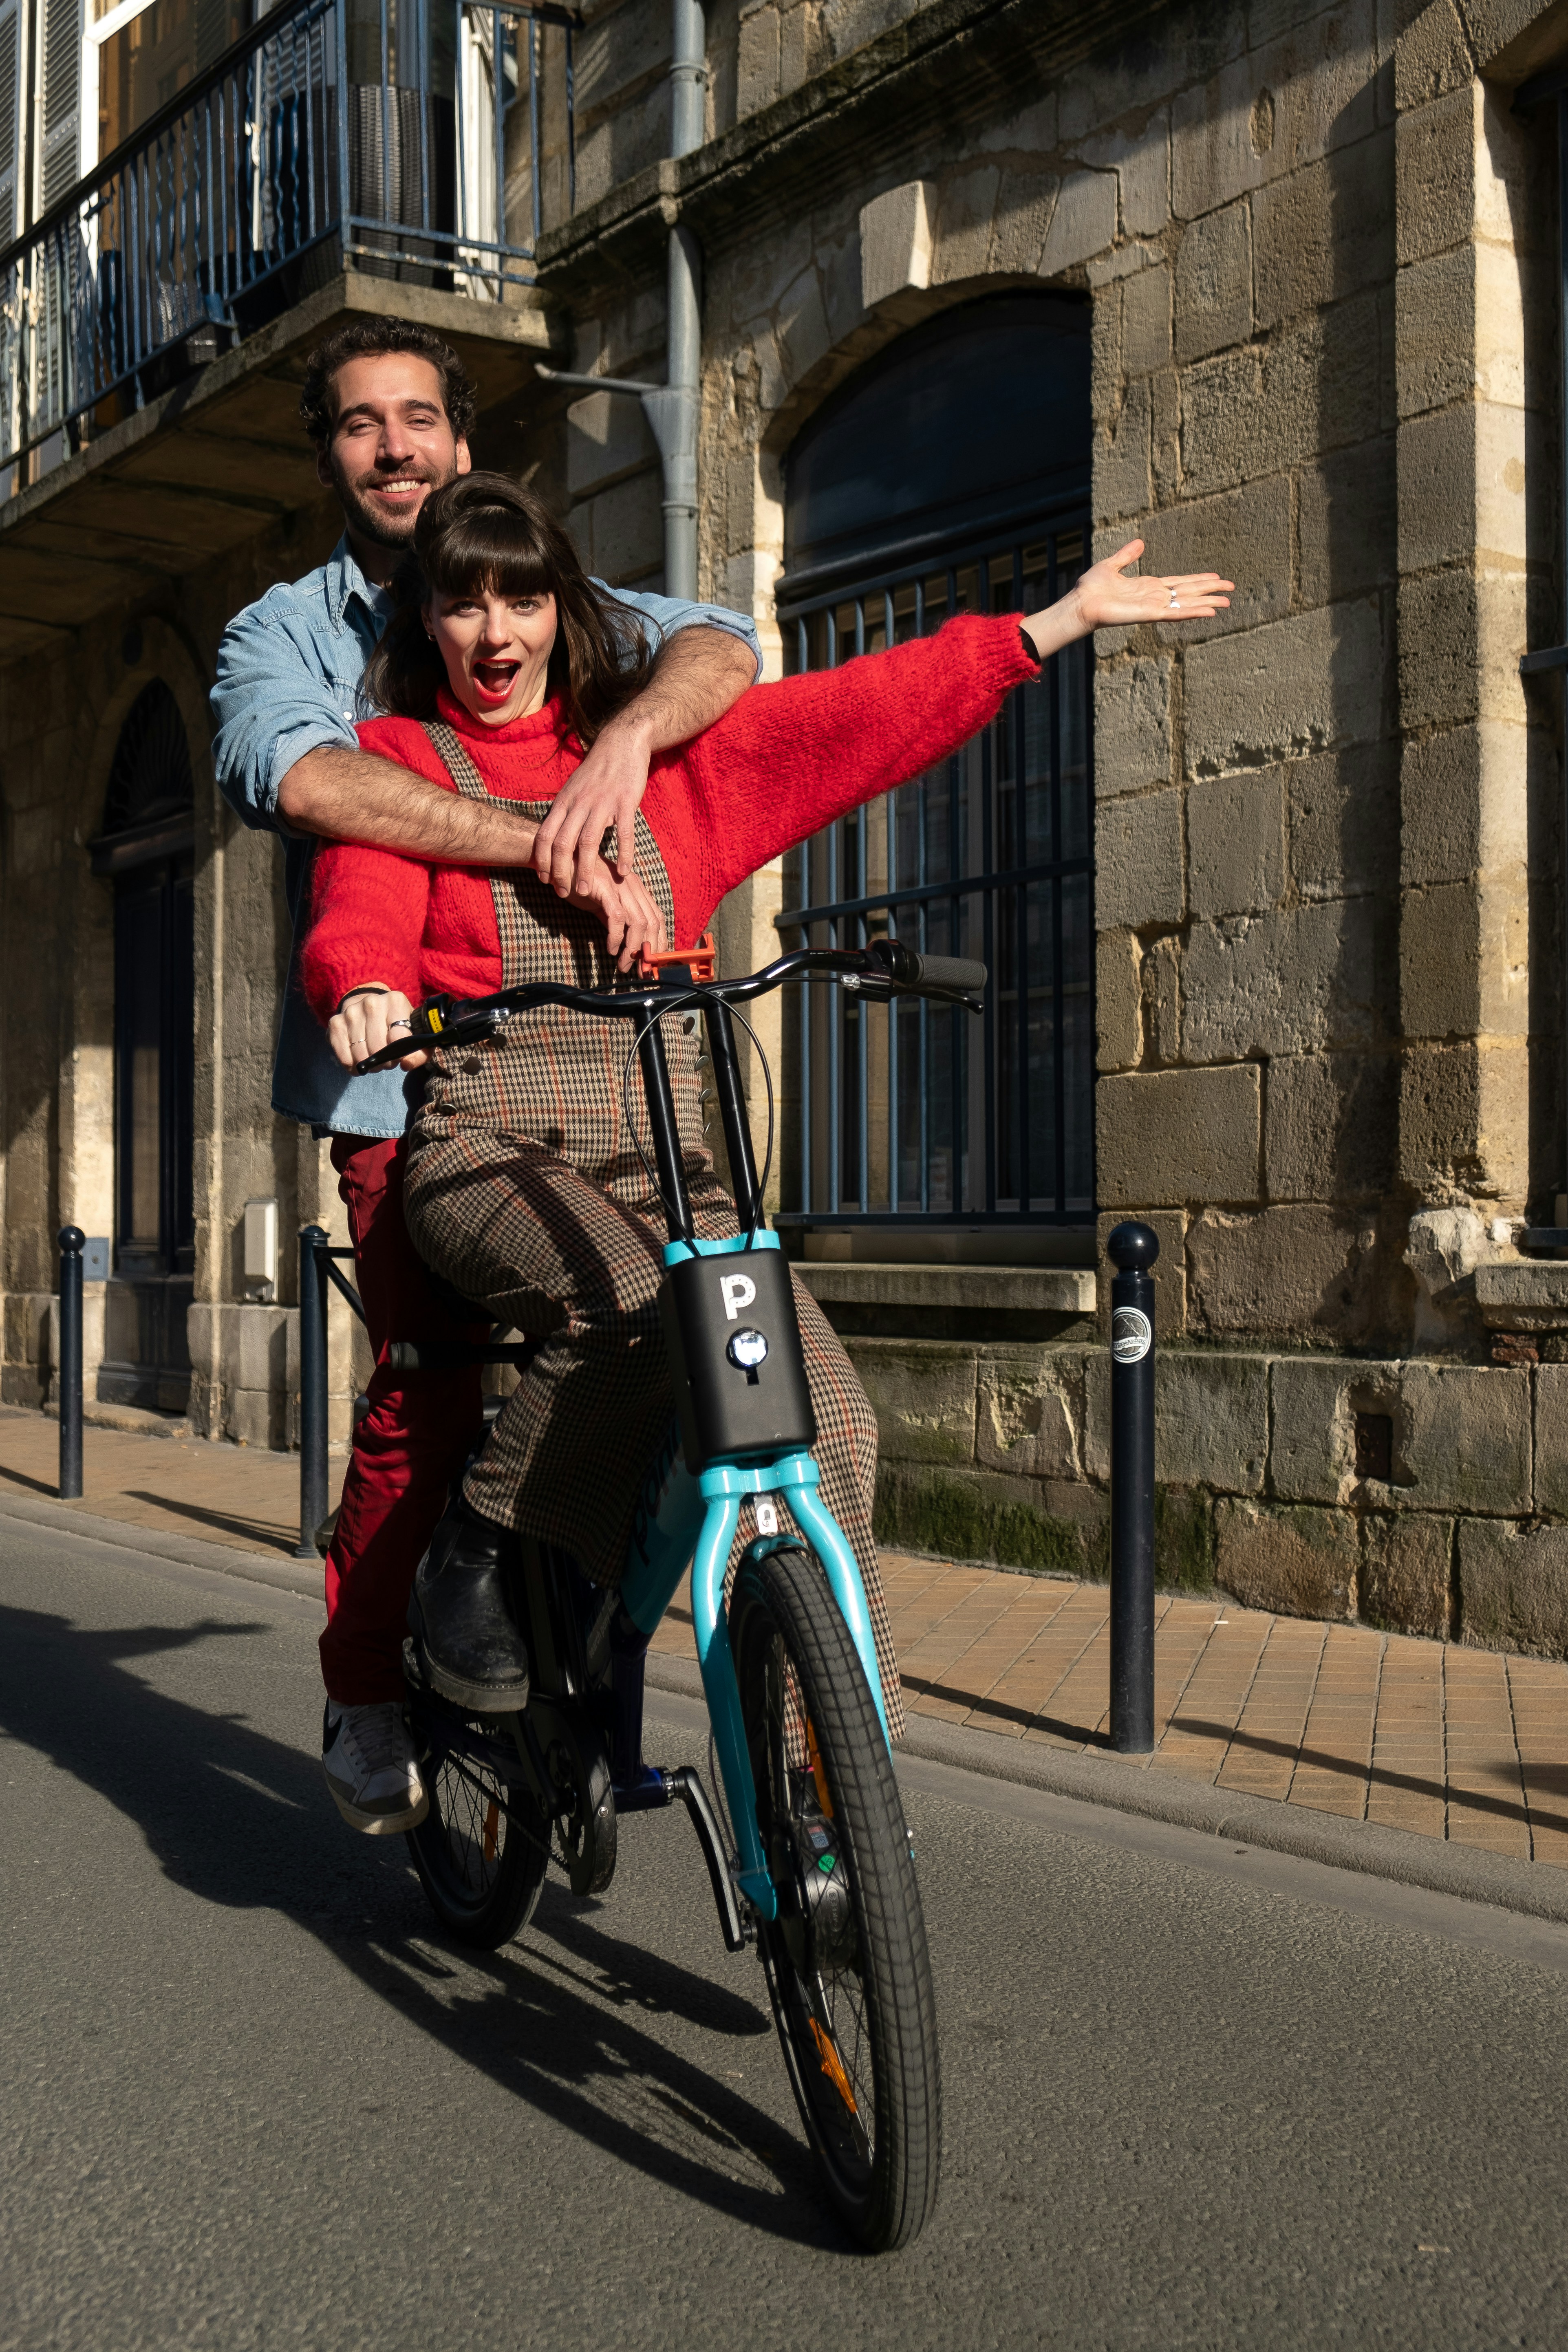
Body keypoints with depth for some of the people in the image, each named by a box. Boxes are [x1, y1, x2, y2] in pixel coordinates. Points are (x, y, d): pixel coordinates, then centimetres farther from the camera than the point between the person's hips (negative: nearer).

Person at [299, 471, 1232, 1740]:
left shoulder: (661, 749, 17)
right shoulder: (397, 761, 10)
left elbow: (860, 714, 17)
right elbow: (363, 911, -7)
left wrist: (1060, 622, 16)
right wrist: (366, 988, -31)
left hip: (665, 1167, 3)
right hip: (493, 1154, -3)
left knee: (827, 1417, -18)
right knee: (650, 1309, -34)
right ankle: (478, 1549, -10)